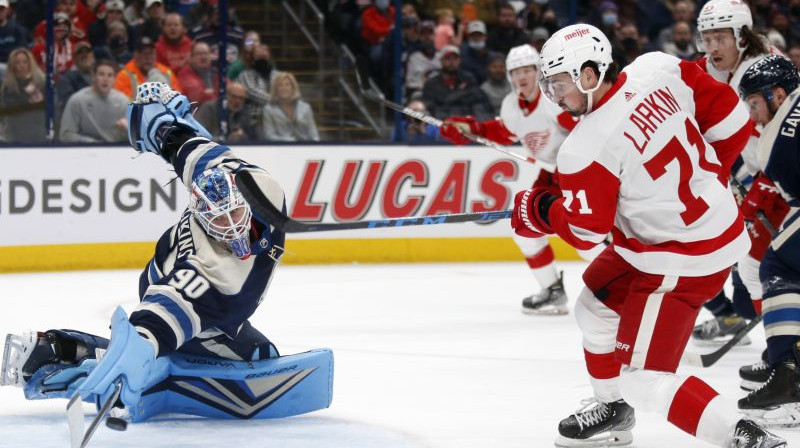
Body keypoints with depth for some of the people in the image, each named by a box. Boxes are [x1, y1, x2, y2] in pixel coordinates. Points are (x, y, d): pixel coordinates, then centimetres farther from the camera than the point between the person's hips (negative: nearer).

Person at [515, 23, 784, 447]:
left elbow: (586, 229, -16)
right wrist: (708, 176, 16)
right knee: (595, 308, 26)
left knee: (641, 380, -8)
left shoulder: (587, 146, -24)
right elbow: (730, 117, 1)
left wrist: (537, 209, 3)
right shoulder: (659, 68, -7)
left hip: (682, 260, -10)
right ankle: (613, 412, 46)